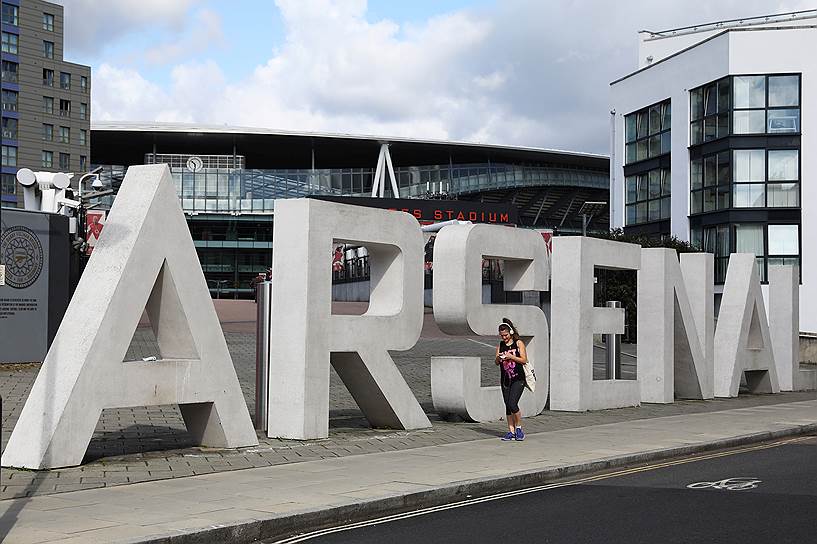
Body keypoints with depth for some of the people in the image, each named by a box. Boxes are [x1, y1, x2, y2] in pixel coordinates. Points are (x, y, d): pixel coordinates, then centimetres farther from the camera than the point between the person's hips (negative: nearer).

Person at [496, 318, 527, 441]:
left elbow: (524, 360, -7)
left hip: (518, 379, -5)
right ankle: (511, 431, 9)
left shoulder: (519, 343, -1)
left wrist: (511, 357, -18)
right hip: (505, 380, 5)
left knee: (512, 404, -16)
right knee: (508, 406, 4)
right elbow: (496, 363, 9)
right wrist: (498, 358, -13)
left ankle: (519, 428, 0)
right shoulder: (500, 345, 10)